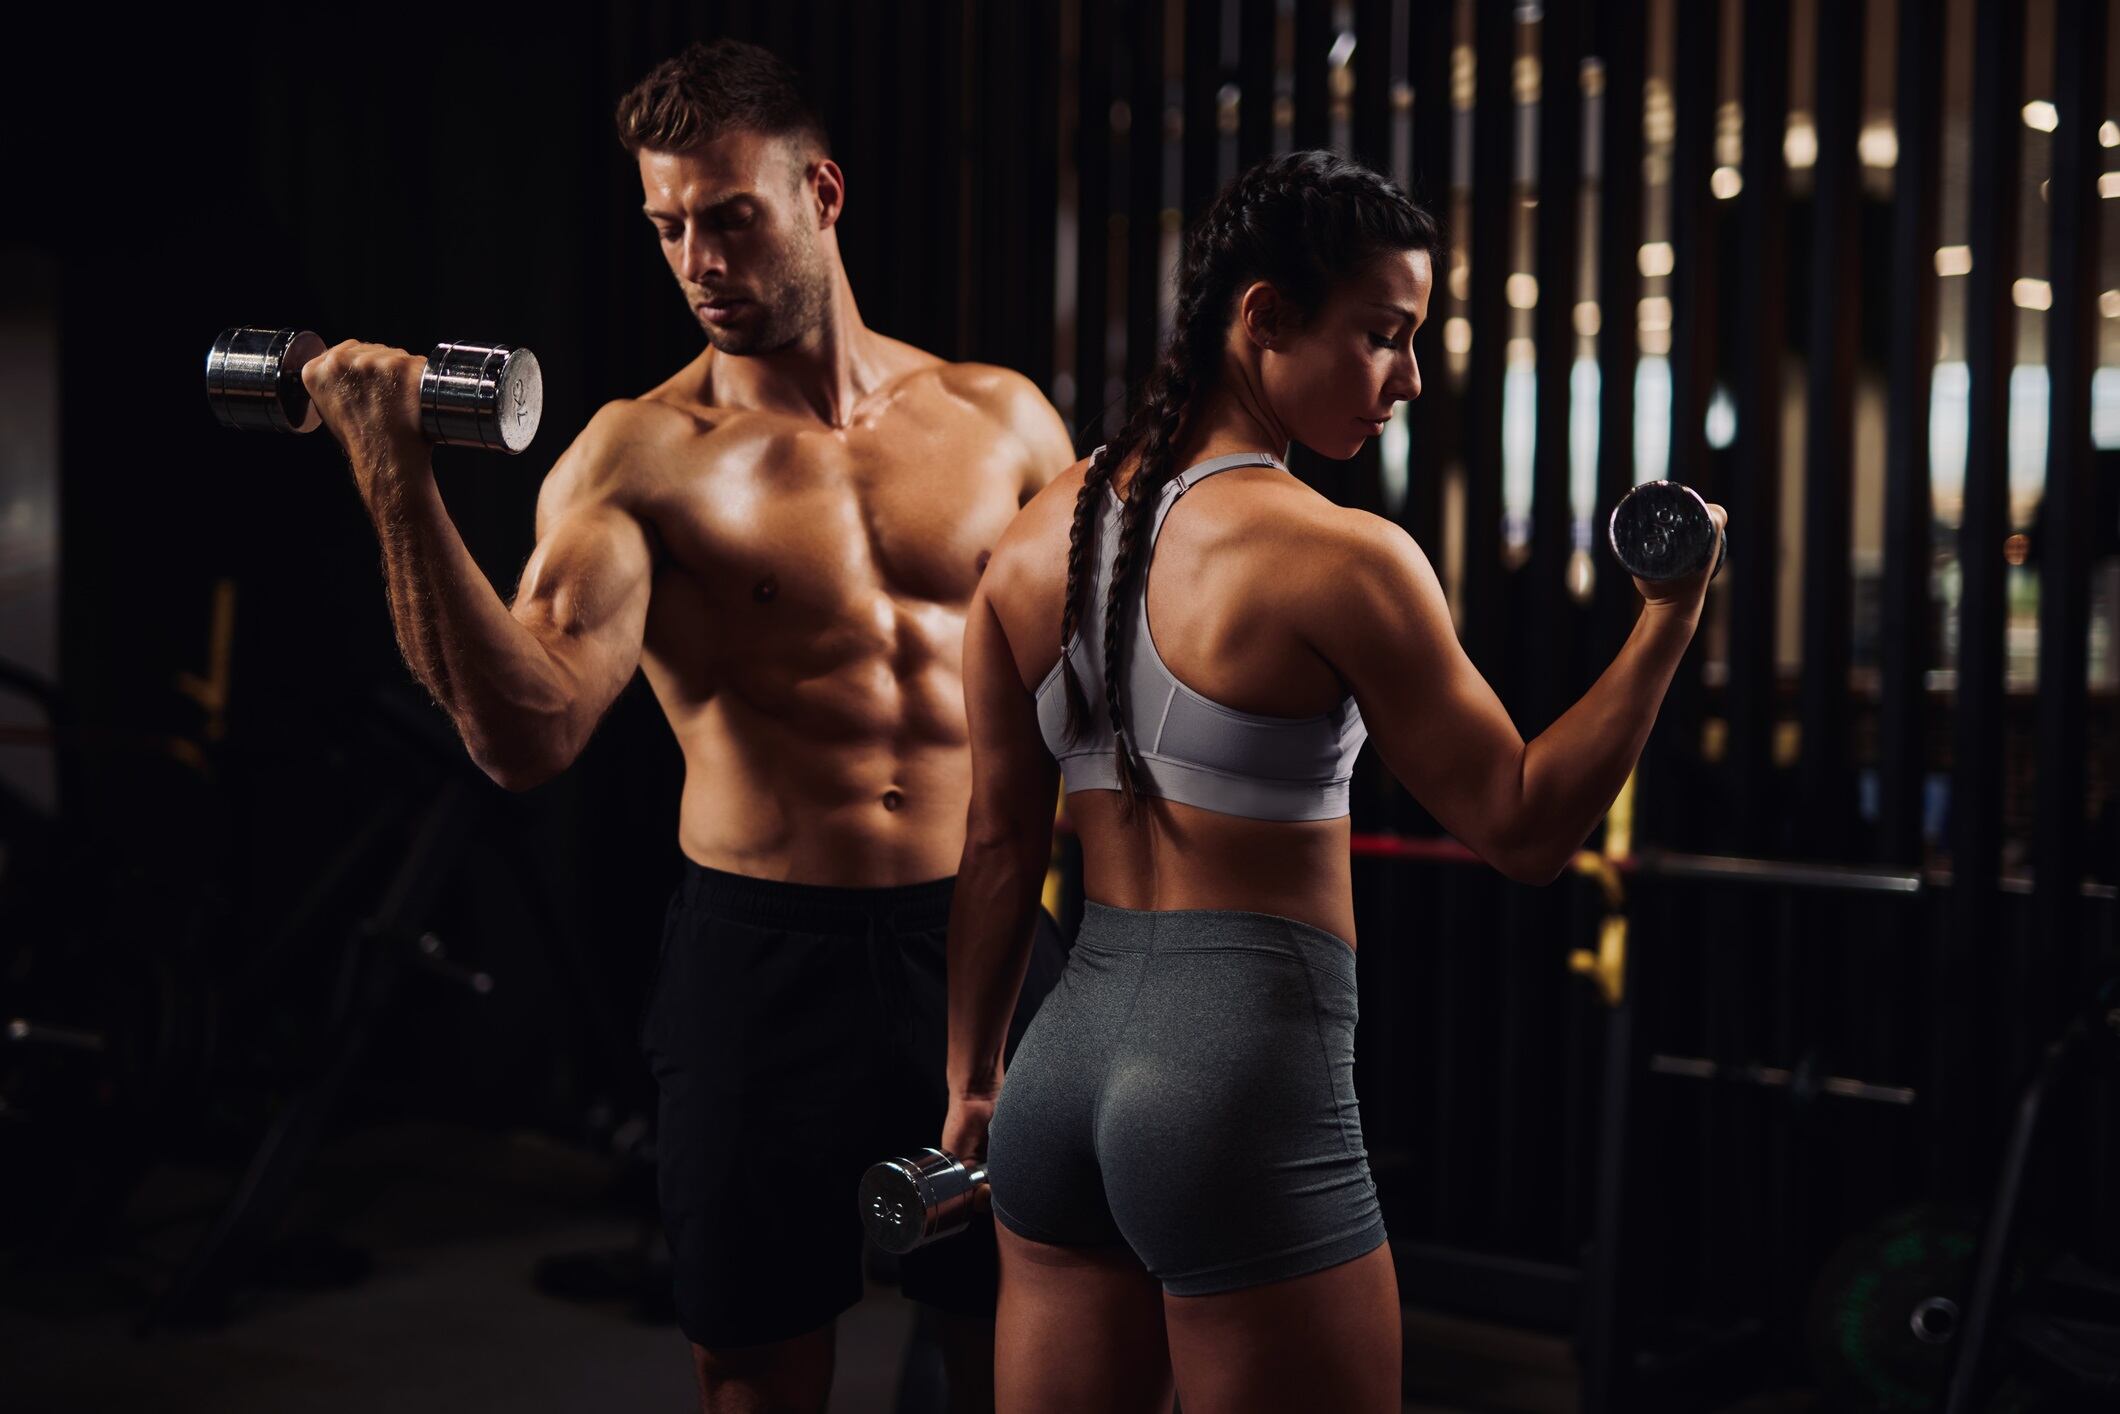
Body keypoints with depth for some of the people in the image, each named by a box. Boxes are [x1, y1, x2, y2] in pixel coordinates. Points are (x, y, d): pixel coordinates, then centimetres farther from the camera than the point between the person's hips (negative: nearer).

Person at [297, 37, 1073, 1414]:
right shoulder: (639, 453, -4)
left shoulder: (999, 418, 5)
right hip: (760, 953, -2)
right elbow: (529, 734, -19)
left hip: (988, 944, 2)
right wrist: (397, 482, -27)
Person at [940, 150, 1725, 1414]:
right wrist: (1667, 627, -7)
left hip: (1068, 1058, 7)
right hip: (1248, 1073, -7)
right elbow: (1524, 829, -9)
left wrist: (971, 1082, 19)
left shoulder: (1040, 535, 6)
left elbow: (999, 852, 11)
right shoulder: (1340, 559, -14)